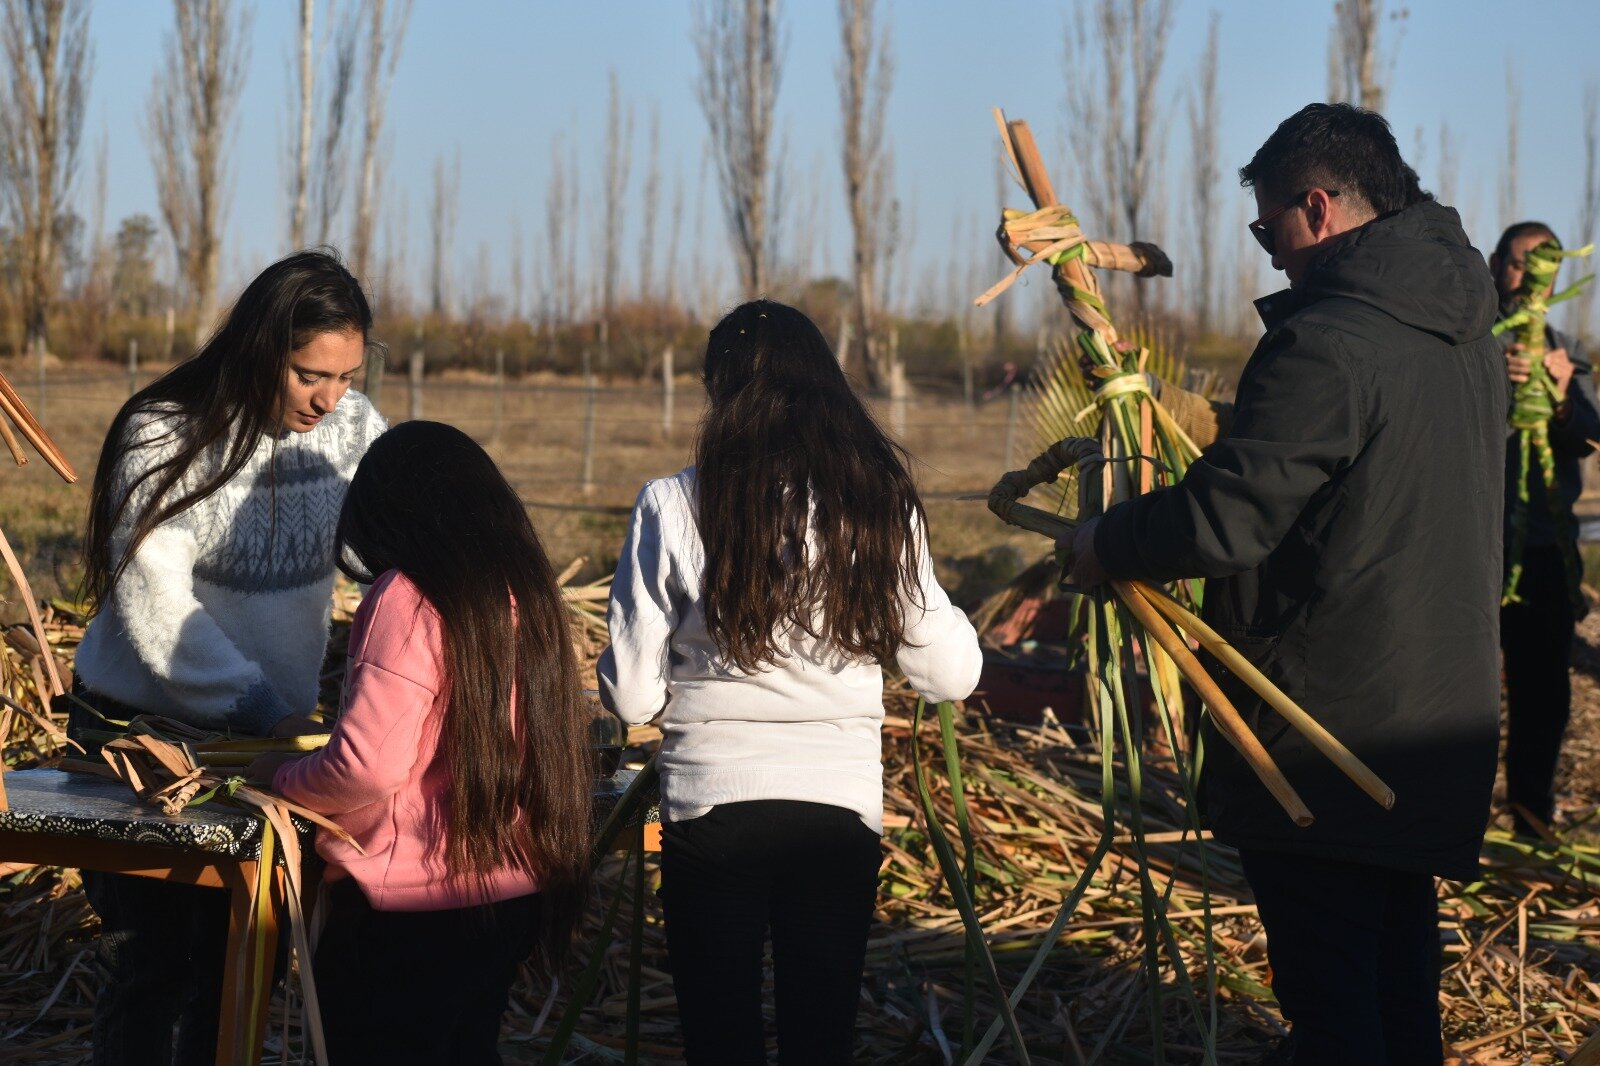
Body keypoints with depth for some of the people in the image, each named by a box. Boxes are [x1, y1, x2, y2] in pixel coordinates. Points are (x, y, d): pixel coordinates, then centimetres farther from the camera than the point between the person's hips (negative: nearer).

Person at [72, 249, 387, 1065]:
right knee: (149, 960, 0)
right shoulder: (165, 435, -16)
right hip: (142, 724, -4)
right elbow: (151, 602, -20)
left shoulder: (351, 428, -4)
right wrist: (263, 711, -26)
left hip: (272, 720, 4)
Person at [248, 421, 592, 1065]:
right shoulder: (523, 591, 6)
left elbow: (367, 767, -22)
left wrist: (282, 777, -5)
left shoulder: (409, 597, -17)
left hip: (415, 902, -7)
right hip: (518, 892, 7)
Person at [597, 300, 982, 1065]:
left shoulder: (675, 507, -9)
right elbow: (952, 674, 4)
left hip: (713, 807, -2)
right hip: (843, 805, 2)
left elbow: (631, 695, -6)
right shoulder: (880, 505, -3)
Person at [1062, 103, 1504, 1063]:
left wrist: (1101, 545, -5)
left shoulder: (1325, 346, -20)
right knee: (1401, 974, 19)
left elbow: (1224, 523, -22)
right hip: (1445, 719, 9)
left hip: (1326, 732, -9)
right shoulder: (1472, 336, 9)